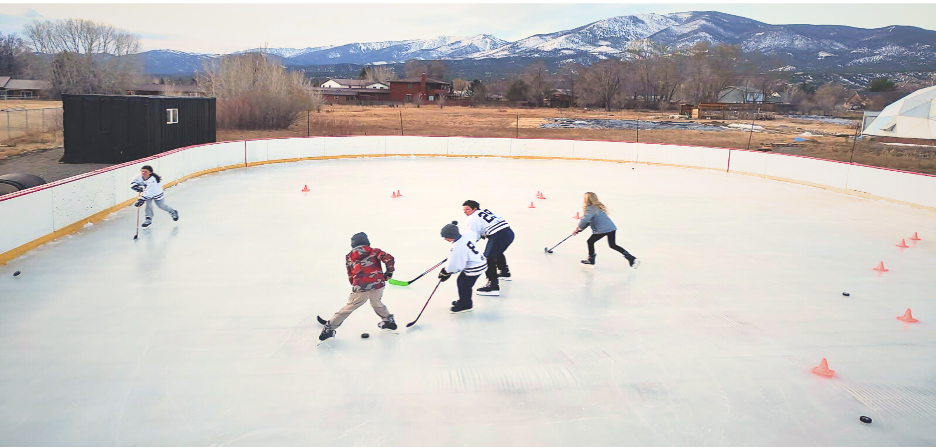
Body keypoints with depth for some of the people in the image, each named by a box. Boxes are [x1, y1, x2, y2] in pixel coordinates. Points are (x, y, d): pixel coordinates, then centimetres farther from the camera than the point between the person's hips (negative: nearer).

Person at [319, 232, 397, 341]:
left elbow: (350, 277, 16)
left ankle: (329, 327, 14)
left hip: (360, 288, -1)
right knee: (376, 303, 32)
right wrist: (389, 272, 13)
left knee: (349, 307, 12)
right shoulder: (374, 251, 11)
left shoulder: (349, 257, 15)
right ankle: (388, 320, 38)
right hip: (378, 285, 1)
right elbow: (388, 258, -1)